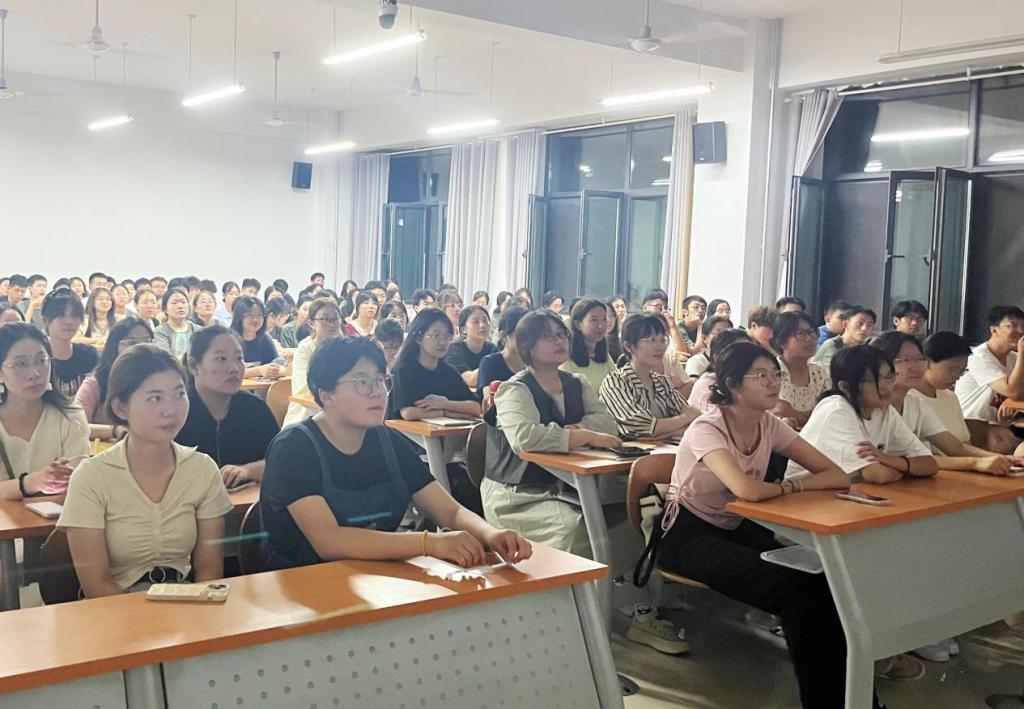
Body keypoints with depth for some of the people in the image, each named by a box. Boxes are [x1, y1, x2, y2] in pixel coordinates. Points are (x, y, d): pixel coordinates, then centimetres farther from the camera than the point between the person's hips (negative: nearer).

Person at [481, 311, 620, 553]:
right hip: (516, 495, -6)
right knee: (571, 524, -30)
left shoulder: (577, 384, 13)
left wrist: (576, 430, -19)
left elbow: (607, 423, 1)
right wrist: (588, 437, -26)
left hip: (564, 486, 6)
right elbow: (524, 437, -28)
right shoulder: (515, 390, -9)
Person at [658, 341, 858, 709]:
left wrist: (790, 486, -21)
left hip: (736, 528, 6)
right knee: (795, 588, -25)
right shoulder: (706, 429, -23)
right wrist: (788, 489, -19)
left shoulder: (770, 426, -3)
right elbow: (747, 489, -40)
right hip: (687, 534, -6)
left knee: (822, 580, -18)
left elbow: (837, 476, -6)